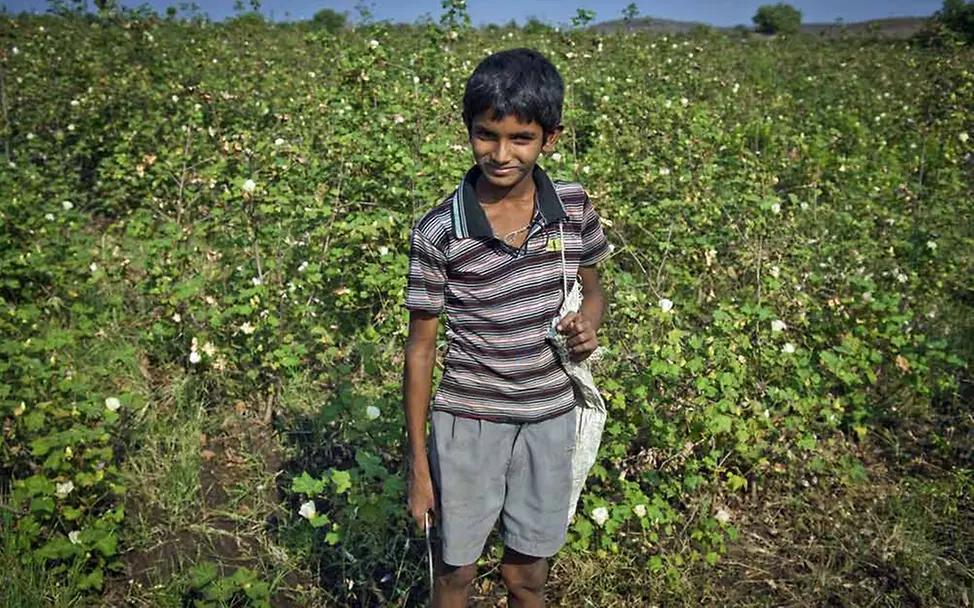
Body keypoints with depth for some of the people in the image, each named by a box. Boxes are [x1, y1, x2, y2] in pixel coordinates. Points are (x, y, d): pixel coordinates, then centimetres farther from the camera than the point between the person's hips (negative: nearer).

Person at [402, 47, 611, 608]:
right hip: (468, 424, -2)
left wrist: (589, 322, -14)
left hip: (550, 419, 2)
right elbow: (421, 348, -7)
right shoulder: (438, 233, -16)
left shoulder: (574, 208, -8)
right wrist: (418, 463, -3)